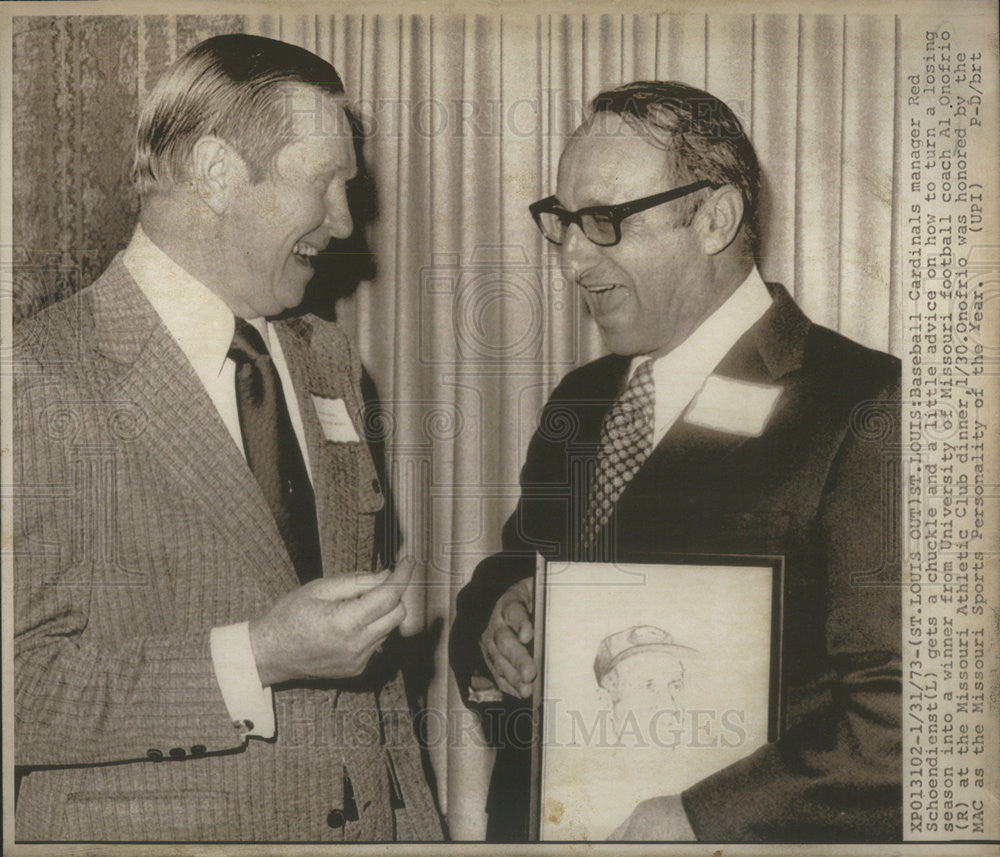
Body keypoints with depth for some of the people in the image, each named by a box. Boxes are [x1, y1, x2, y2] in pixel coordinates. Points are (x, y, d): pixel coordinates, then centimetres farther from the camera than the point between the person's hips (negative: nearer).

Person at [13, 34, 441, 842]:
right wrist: (254, 660, -24)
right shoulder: (45, 381, -16)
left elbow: (372, 653, 11)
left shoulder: (328, 359, 6)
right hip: (152, 827, -6)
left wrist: (415, 822, 6)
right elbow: (20, 683, -20)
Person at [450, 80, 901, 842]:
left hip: (737, 835, -6)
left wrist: (697, 819, -24)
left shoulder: (865, 415, -17)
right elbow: (505, 579, 12)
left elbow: (900, 714, -23)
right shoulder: (579, 402, 6)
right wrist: (495, 620, -9)